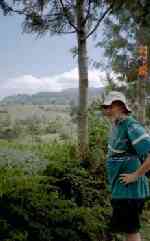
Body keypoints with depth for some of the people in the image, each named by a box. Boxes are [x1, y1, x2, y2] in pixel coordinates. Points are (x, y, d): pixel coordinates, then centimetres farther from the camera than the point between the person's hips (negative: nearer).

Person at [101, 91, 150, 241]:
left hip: (129, 189, -9)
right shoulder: (117, 126, 8)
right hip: (120, 188, 9)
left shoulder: (131, 126, -20)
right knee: (129, 229, 19)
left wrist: (135, 175, -21)